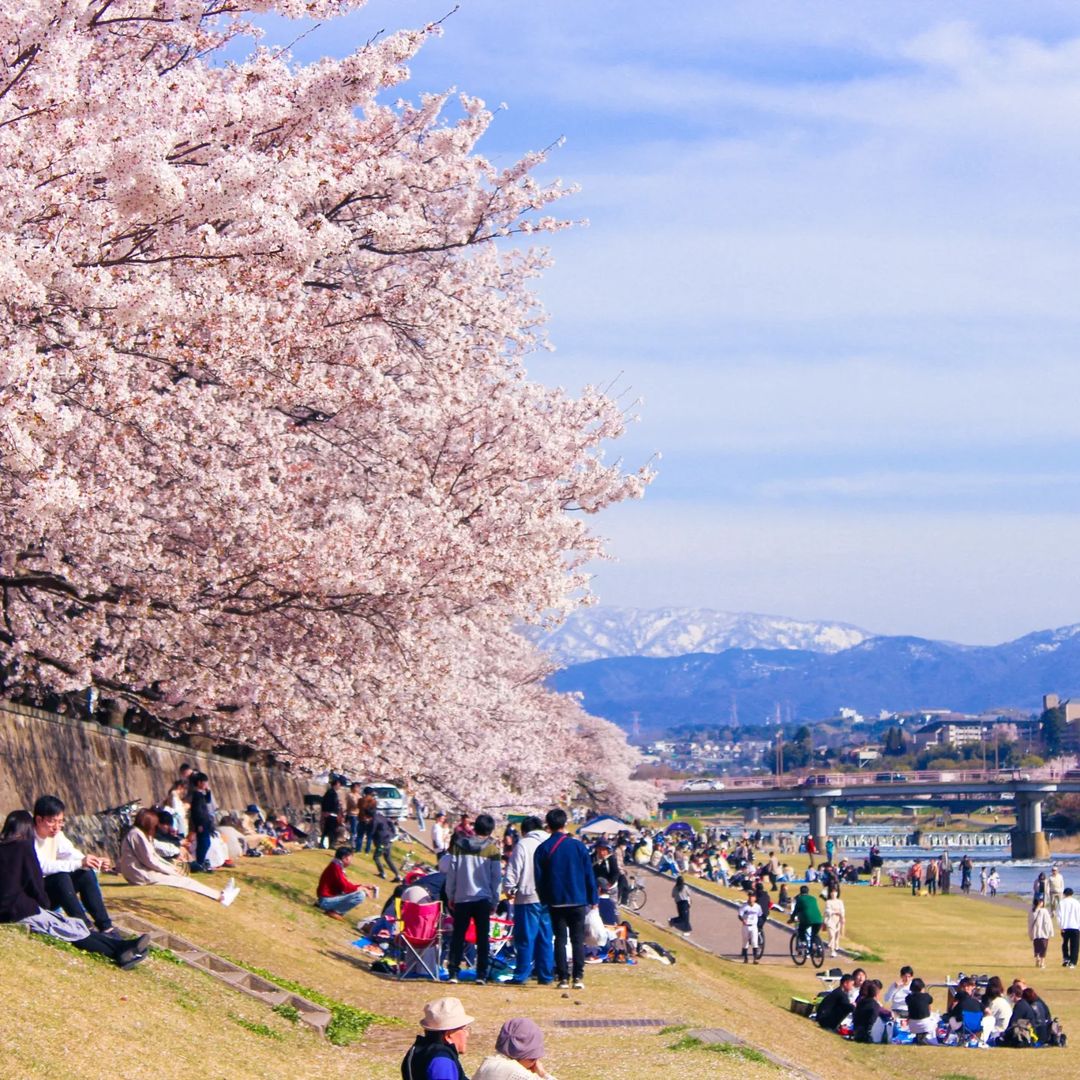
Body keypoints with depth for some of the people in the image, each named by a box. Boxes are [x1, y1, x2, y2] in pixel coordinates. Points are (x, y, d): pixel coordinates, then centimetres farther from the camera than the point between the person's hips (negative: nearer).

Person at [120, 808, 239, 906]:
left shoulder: (140, 833, 15)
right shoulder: (137, 835, -18)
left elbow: (153, 855, 17)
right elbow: (149, 860, -20)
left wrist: (172, 867, 4)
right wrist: (171, 871, -10)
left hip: (144, 871, 10)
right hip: (142, 876, -10)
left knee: (184, 880, 4)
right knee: (184, 881, -8)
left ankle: (220, 895, 1)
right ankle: (221, 897, -5)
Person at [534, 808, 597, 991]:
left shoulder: (543, 849, -1)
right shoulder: (578, 846, -1)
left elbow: (539, 878, 0)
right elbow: (589, 874, 1)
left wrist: (544, 900, 9)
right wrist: (593, 899, 7)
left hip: (555, 902, 0)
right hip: (578, 900, 0)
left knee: (560, 939, 5)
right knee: (577, 939, 4)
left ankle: (563, 978, 0)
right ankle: (578, 977, -4)